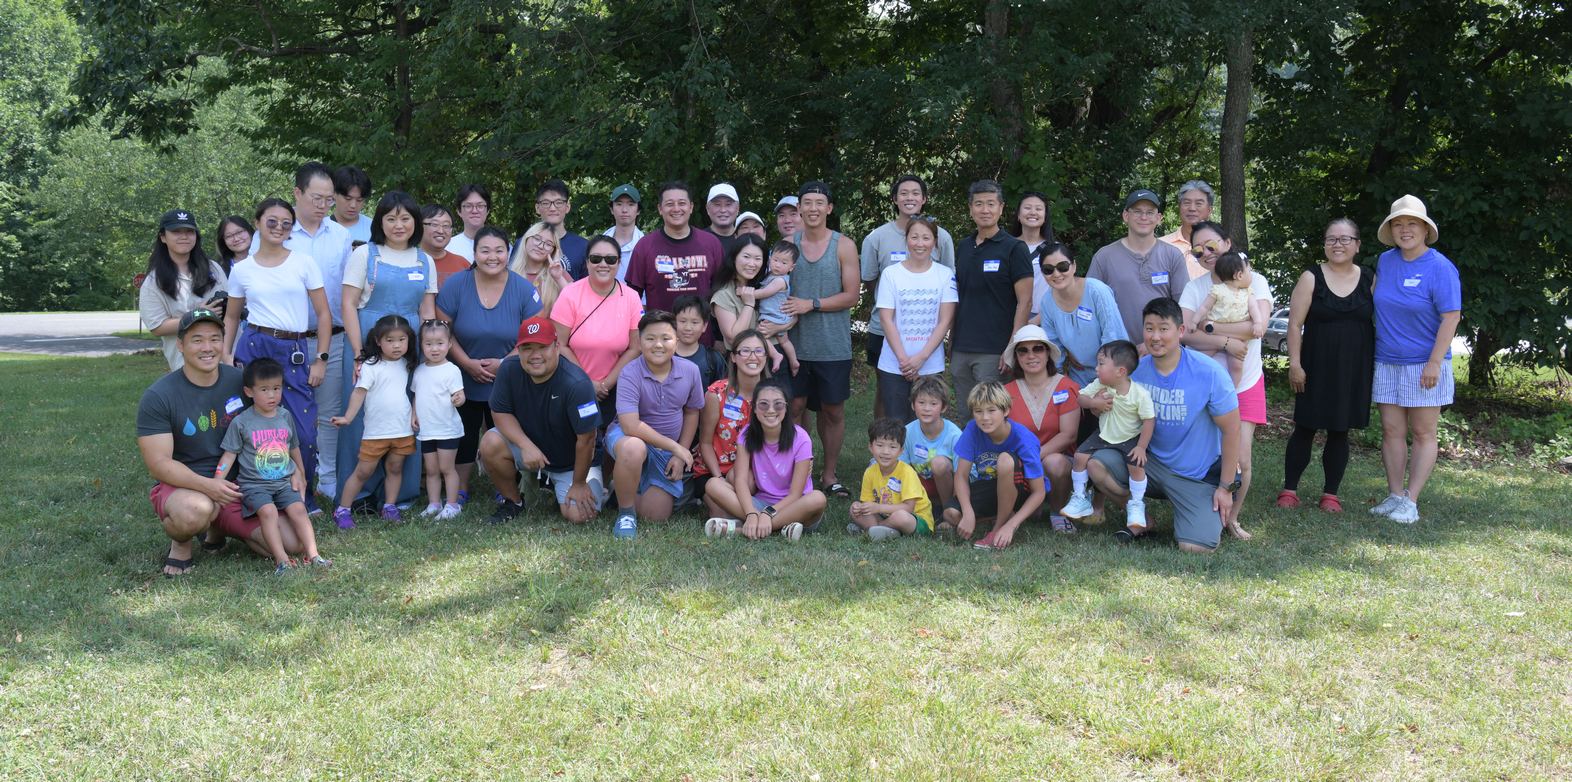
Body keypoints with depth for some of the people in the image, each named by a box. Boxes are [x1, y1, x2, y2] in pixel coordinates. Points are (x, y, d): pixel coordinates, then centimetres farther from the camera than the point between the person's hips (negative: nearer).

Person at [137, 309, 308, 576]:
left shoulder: (239, 381, 0)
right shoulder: (157, 397, -11)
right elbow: (159, 464, -16)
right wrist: (207, 485, -31)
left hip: (236, 487, 5)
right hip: (181, 487, -4)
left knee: (292, 544, -11)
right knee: (196, 509, -42)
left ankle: (218, 528, 16)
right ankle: (180, 544, -3)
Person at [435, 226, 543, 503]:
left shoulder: (524, 290, -9)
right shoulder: (457, 285, -10)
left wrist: (504, 363, -18)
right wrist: (467, 363, -17)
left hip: (508, 384, 0)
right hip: (463, 382, 0)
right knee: (464, 437, 11)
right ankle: (460, 490, 25)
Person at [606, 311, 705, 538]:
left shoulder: (690, 371, -9)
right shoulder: (630, 374, -23)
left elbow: (692, 412, 7)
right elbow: (631, 426, -29)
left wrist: (681, 454, 0)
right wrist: (675, 447, -23)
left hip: (667, 451, 4)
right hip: (628, 437, -4)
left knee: (656, 515, -2)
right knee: (634, 448, -42)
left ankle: (623, 484, 32)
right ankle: (626, 512, -16)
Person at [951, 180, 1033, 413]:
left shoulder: (1013, 248, -5)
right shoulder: (963, 247, 12)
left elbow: (1025, 302, -9)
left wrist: (1012, 348, -15)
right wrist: (952, 339, 13)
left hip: (994, 352, -5)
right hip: (961, 350, 6)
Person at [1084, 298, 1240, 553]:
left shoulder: (1208, 373, -17)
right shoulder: (1137, 369, -5)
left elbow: (1231, 430, -12)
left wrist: (1226, 488, -11)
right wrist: (1093, 402, -22)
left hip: (1198, 475, -4)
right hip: (1151, 462, 4)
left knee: (1195, 548, -18)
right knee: (1096, 465, -19)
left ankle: (1214, 517, 20)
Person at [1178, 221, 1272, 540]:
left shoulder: (1254, 281, -2)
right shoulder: (1194, 287, 2)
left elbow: (1256, 327, -18)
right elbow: (1185, 335, -11)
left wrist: (1207, 327, -15)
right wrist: (1226, 340, -23)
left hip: (1246, 384, -1)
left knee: (1241, 458, -6)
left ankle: (1232, 517, 14)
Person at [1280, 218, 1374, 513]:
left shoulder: (1369, 279, 6)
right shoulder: (1312, 278, -2)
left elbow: (1380, 321, 10)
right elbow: (1295, 324, -4)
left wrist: (1378, 364, 5)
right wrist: (1295, 364, -10)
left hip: (1355, 369, 2)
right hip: (1317, 367, -2)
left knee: (1340, 431, 7)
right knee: (1305, 427, 2)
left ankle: (1330, 493, 15)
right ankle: (1289, 489, 11)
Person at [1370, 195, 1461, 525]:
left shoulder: (1440, 268, -11)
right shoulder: (1385, 261, 6)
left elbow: (1451, 317, -14)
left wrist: (1435, 363, -19)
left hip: (1424, 364, -5)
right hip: (1387, 362, 5)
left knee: (1423, 434, 2)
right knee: (1392, 431, 5)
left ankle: (1411, 501, 4)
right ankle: (1395, 496, 12)